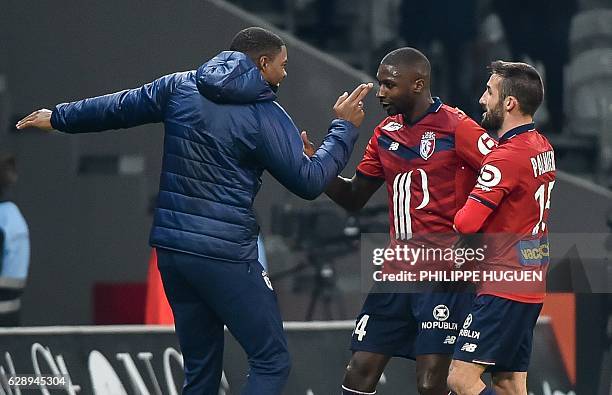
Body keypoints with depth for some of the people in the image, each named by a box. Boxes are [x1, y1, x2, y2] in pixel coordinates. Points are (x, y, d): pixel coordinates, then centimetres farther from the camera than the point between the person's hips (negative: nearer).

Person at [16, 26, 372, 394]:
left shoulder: (181, 86, 7)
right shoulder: (266, 115, -8)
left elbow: (118, 107, 18)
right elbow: (309, 181, -6)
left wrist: (58, 117, 33)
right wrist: (345, 127, 5)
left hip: (171, 248, 7)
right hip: (226, 255, -7)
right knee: (271, 362, -2)